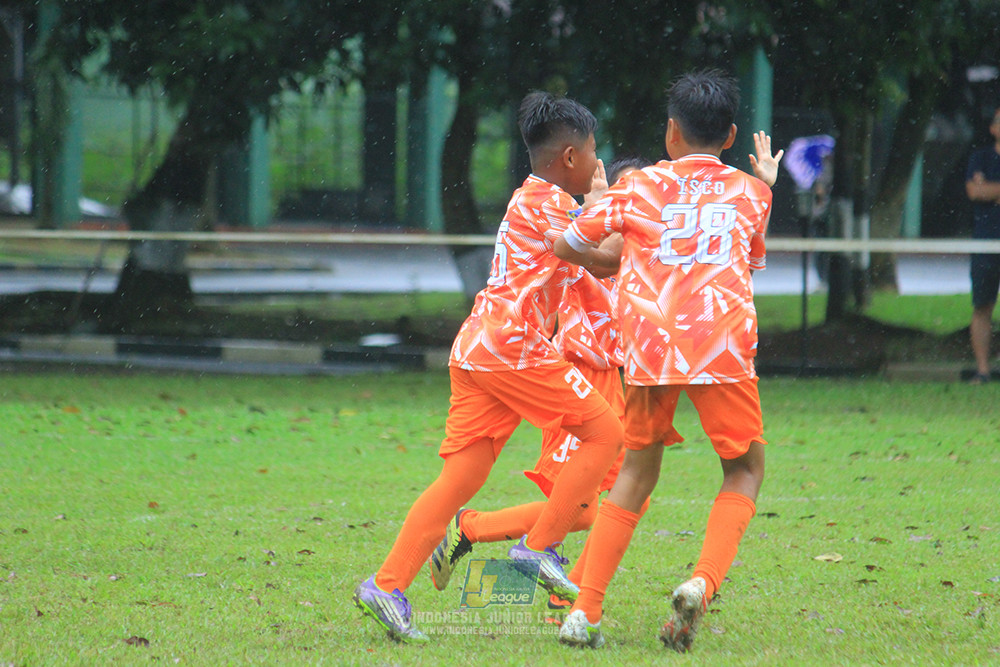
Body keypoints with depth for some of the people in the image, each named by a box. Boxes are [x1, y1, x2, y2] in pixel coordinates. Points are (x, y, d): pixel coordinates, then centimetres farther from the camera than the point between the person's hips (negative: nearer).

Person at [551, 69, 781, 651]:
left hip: (650, 343, 1)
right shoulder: (749, 193, 17)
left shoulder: (639, 187, 15)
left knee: (637, 473, 16)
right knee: (746, 470, 14)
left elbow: (566, 247, 18)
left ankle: (585, 610, 7)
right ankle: (703, 583, -12)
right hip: (722, 342, -1)